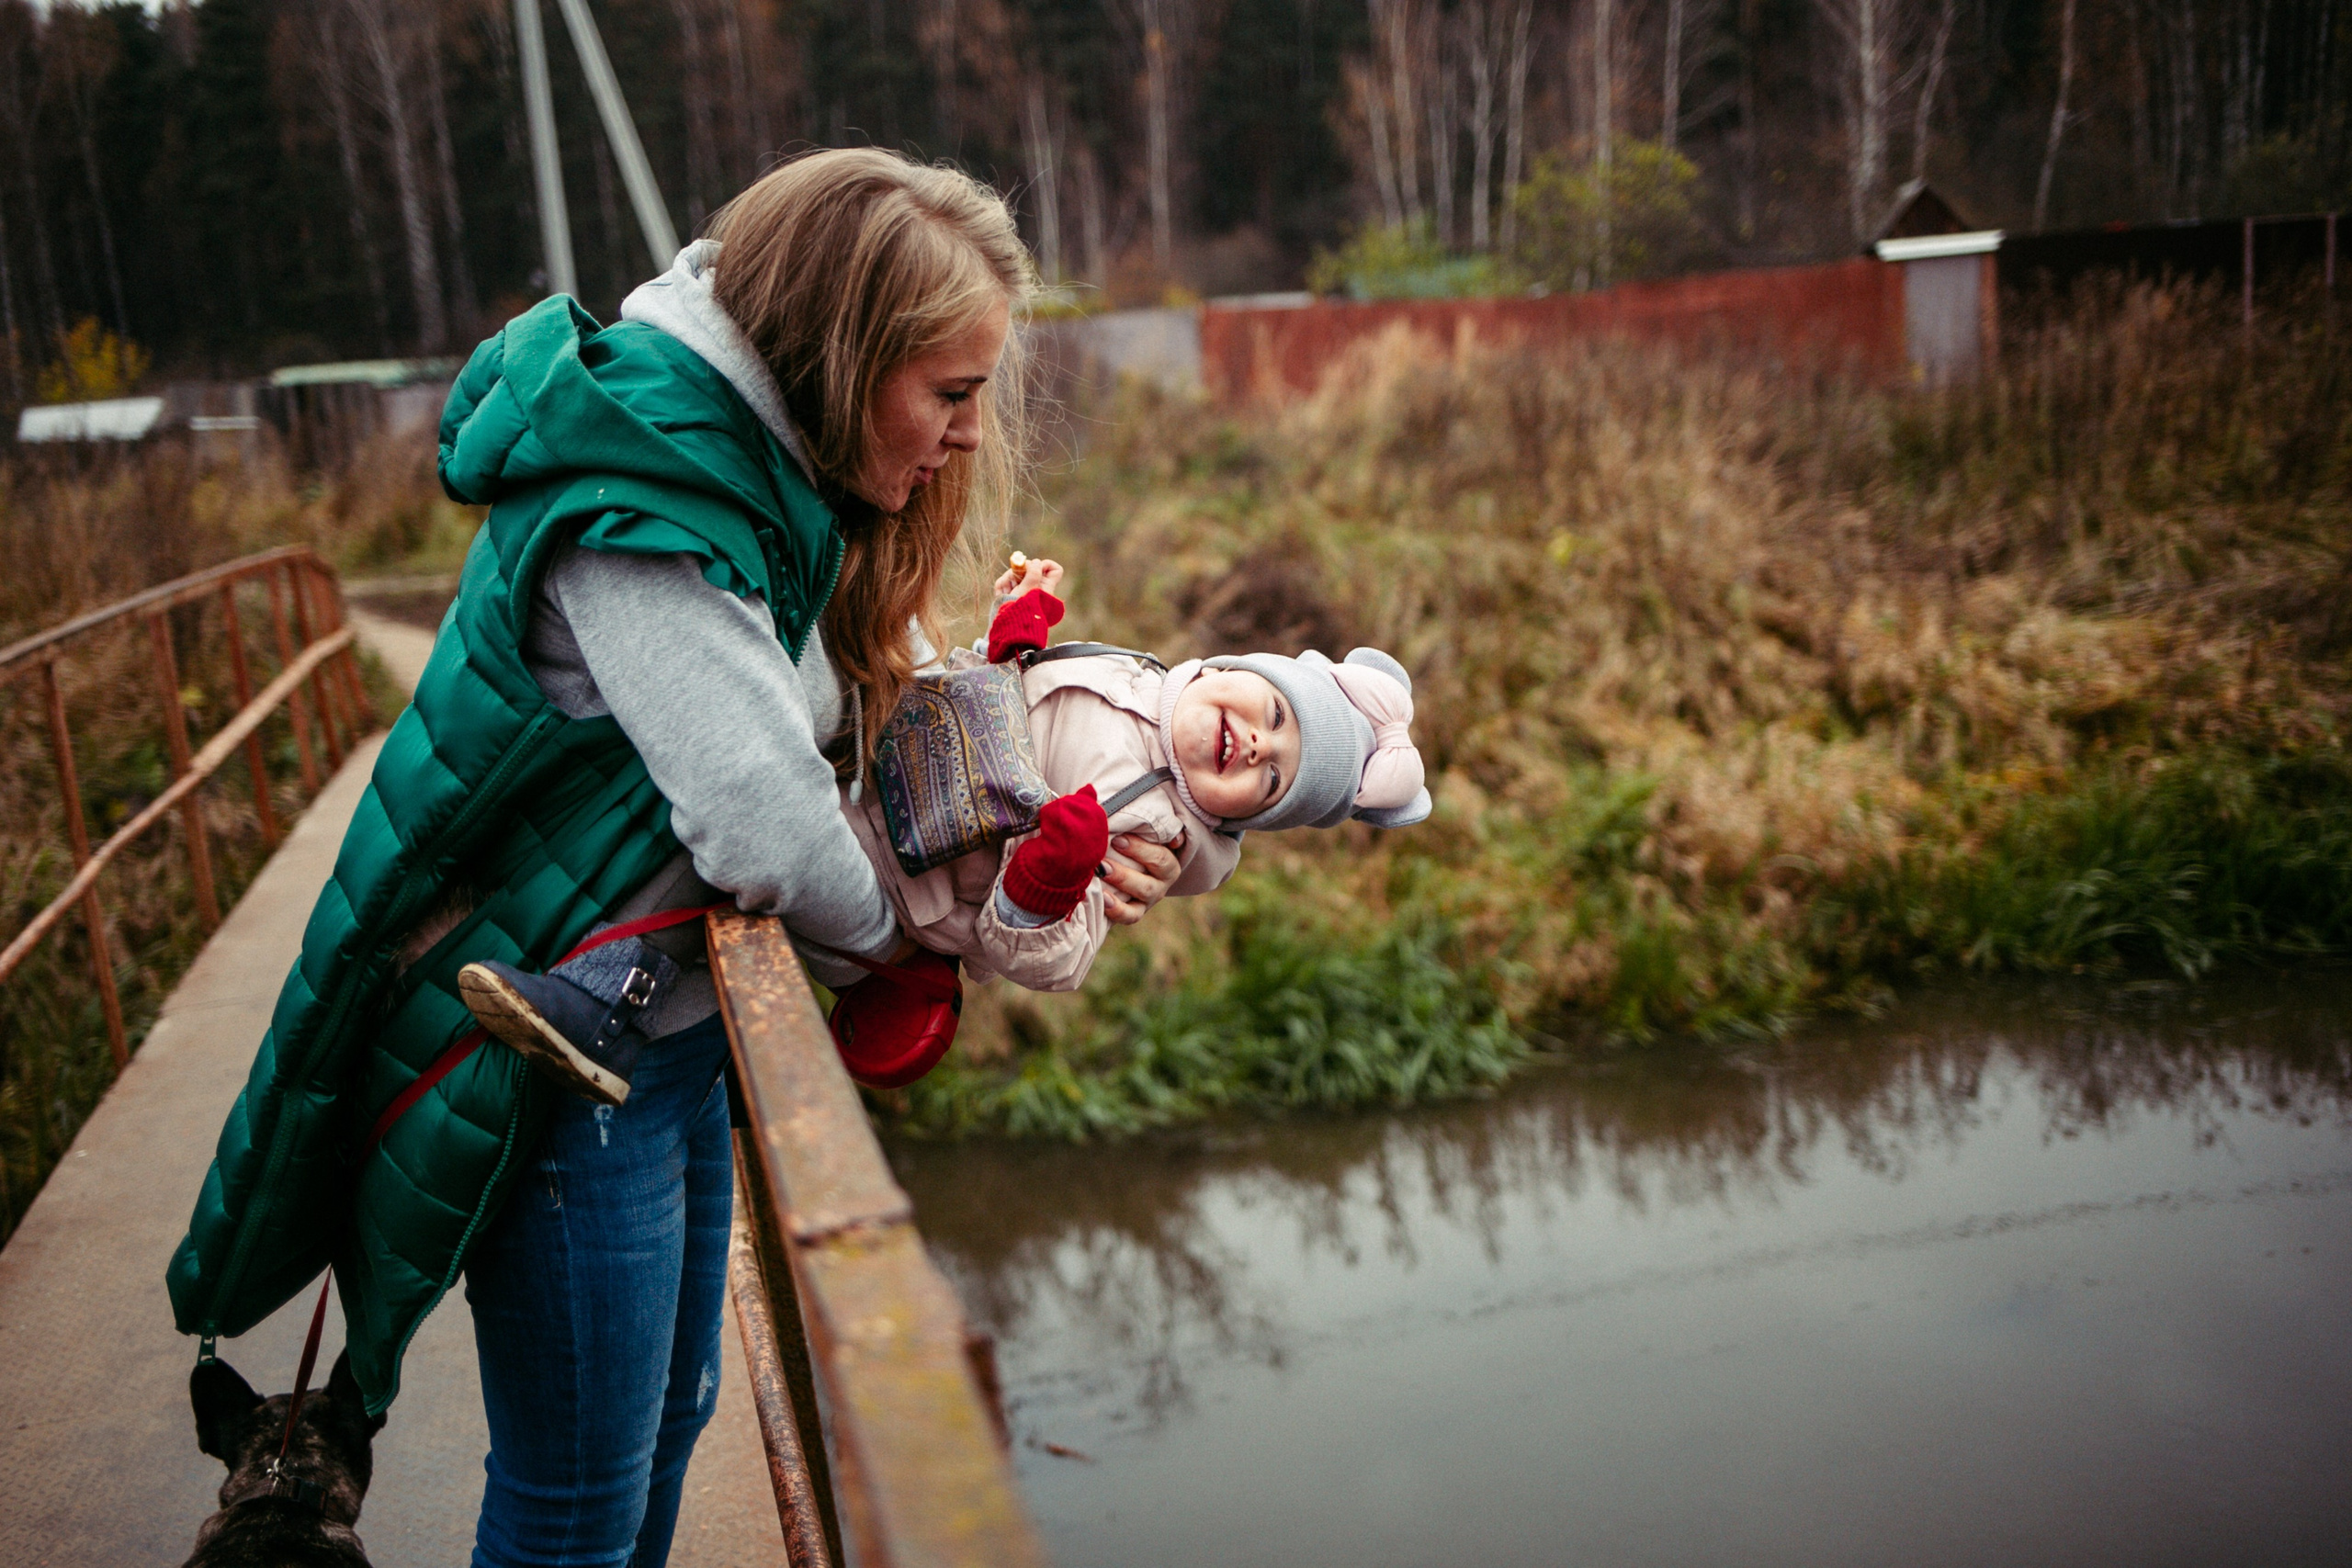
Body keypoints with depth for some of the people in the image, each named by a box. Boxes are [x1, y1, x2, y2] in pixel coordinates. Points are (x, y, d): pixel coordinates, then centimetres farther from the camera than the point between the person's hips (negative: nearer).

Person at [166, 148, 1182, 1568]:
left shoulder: (771, 478, 3)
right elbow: (766, 824, -32)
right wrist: (880, 937, -11)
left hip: (670, 1020, 9)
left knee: (668, 1409, 24)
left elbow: (894, 712, 6)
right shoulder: (638, 516, -27)